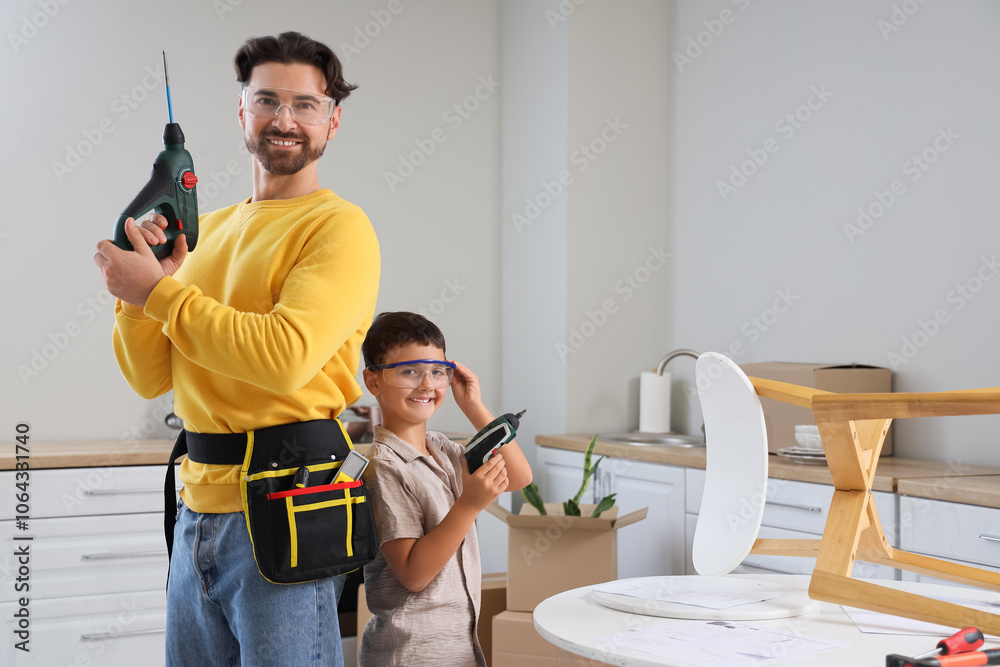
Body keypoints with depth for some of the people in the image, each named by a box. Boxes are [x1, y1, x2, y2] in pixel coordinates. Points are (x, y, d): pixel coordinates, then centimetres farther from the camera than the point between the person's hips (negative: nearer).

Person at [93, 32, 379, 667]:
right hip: (198, 505, 7)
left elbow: (286, 357, -24)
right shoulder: (209, 229, 14)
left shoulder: (339, 227, -8)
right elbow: (150, 378, 12)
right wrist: (136, 288, -6)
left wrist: (159, 291, -15)